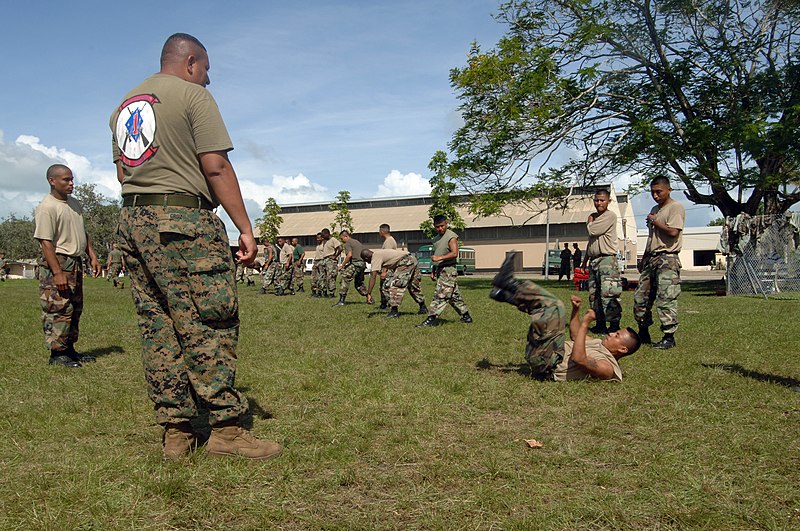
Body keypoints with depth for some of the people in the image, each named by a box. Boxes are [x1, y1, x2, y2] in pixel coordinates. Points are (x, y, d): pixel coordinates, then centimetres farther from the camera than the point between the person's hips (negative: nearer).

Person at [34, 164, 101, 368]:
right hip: (58, 262, -9)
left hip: (76, 262, 9)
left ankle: (69, 349, 22)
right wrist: (57, 272, -22)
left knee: (75, 309, 12)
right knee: (59, 309, -8)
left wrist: (92, 256, 16)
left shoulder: (75, 204, 14)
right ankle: (57, 353, 0)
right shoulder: (47, 207, -13)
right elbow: (46, 242, -18)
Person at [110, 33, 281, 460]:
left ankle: (175, 431, 10)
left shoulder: (124, 105, 22)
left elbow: (122, 172, 23)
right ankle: (225, 428, -4)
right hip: (185, 221, -8)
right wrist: (245, 228, -10)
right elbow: (216, 167, -11)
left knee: (157, 329, 7)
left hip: (132, 221, 8)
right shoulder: (193, 94, -2)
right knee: (209, 327, -6)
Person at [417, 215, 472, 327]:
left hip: (448, 270, -9)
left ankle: (431, 319, -13)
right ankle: (466, 316, 20)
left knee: (440, 295, -12)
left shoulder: (451, 237, -10)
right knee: (454, 296, 12)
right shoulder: (437, 238, 18)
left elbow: (454, 253, -22)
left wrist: (440, 258, -31)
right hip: (440, 270, 9)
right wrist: (433, 271, 21)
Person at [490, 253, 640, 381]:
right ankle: (505, 295, 6)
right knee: (551, 307, 21)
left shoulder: (608, 368, -13)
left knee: (555, 306, -20)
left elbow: (578, 358, -30)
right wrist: (576, 310, 13)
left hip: (546, 364, -10)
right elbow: (575, 336, 28)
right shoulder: (600, 344, 17)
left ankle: (509, 283, -8)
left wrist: (585, 324, -28)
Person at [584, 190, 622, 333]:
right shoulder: (594, 216, 19)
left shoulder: (610, 216, -7)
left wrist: (590, 221, 4)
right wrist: (585, 260, 21)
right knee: (594, 294, 9)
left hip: (607, 259, -9)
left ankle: (614, 325, -11)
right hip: (594, 259, 9)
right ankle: (601, 324, 16)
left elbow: (592, 231, -17)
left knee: (608, 293, -14)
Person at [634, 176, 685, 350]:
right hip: (651, 258, 9)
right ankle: (643, 333, 18)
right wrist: (644, 258, 22)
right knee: (640, 297, 7)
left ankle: (669, 337, -3)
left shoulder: (676, 208, -6)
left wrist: (654, 221, -8)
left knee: (665, 299, -10)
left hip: (667, 259, -9)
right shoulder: (655, 210, 21)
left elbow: (673, 232, -21)